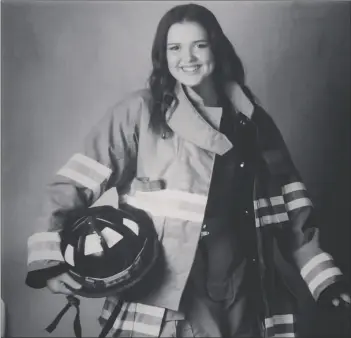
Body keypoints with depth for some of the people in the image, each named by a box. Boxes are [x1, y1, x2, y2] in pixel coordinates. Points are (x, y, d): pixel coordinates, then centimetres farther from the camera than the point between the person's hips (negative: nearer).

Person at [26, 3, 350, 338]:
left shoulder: (252, 121, 7)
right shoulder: (140, 111, -5)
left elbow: (289, 207, 9)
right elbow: (76, 183, -9)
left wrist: (323, 275, 7)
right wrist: (50, 258, -20)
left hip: (242, 295, 4)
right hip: (162, 300, -3)